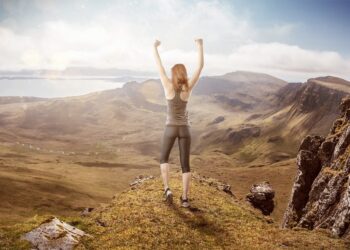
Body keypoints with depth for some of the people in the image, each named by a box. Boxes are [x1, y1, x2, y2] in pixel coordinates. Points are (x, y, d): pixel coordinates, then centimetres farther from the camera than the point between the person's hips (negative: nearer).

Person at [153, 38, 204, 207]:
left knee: (164, 158, 18)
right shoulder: (188, 87, -8)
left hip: (171, 128, -1)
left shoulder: (168, 86, -11)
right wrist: (200, 46, 2)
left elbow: (159, 66, -2)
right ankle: (184, 198, 4)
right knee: (185, 164, 6)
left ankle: (167, 189, 0)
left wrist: (155, 48, 10)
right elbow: (200, 67, -3)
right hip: (185, 128, 1)